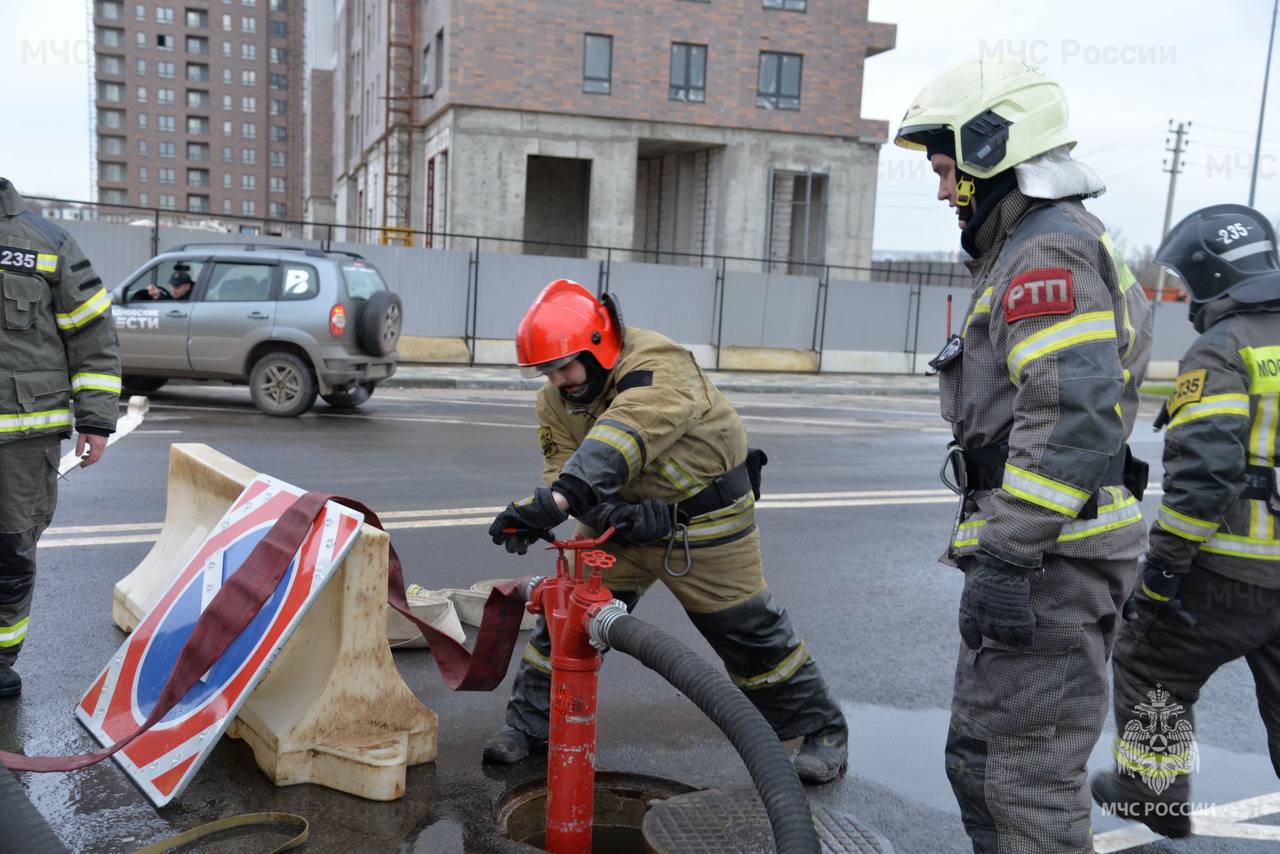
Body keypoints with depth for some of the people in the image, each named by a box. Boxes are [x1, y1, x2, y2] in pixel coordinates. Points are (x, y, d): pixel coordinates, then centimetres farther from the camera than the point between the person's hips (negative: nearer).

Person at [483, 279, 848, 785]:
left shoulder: (657, 366, -31)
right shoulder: (555, 401, -6)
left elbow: (622, 438, -47)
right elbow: (562, 467, -13)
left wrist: (558, 500, -60)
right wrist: (606, 512, -34)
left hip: (703, 524, -5)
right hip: (621, 522, 6)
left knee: (749, 631, 3)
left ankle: (821, 729, 22)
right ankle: (529, 723, 21)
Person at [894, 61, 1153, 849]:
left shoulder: (1046, 253, -13)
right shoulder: (1042, 247, 21)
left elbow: (1072, 419, -26)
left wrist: (1005, 561, -26)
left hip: (1049, 563, -11)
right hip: (1045, 554, 11)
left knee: (1028, 783, -3)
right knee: (981, 763, 18)